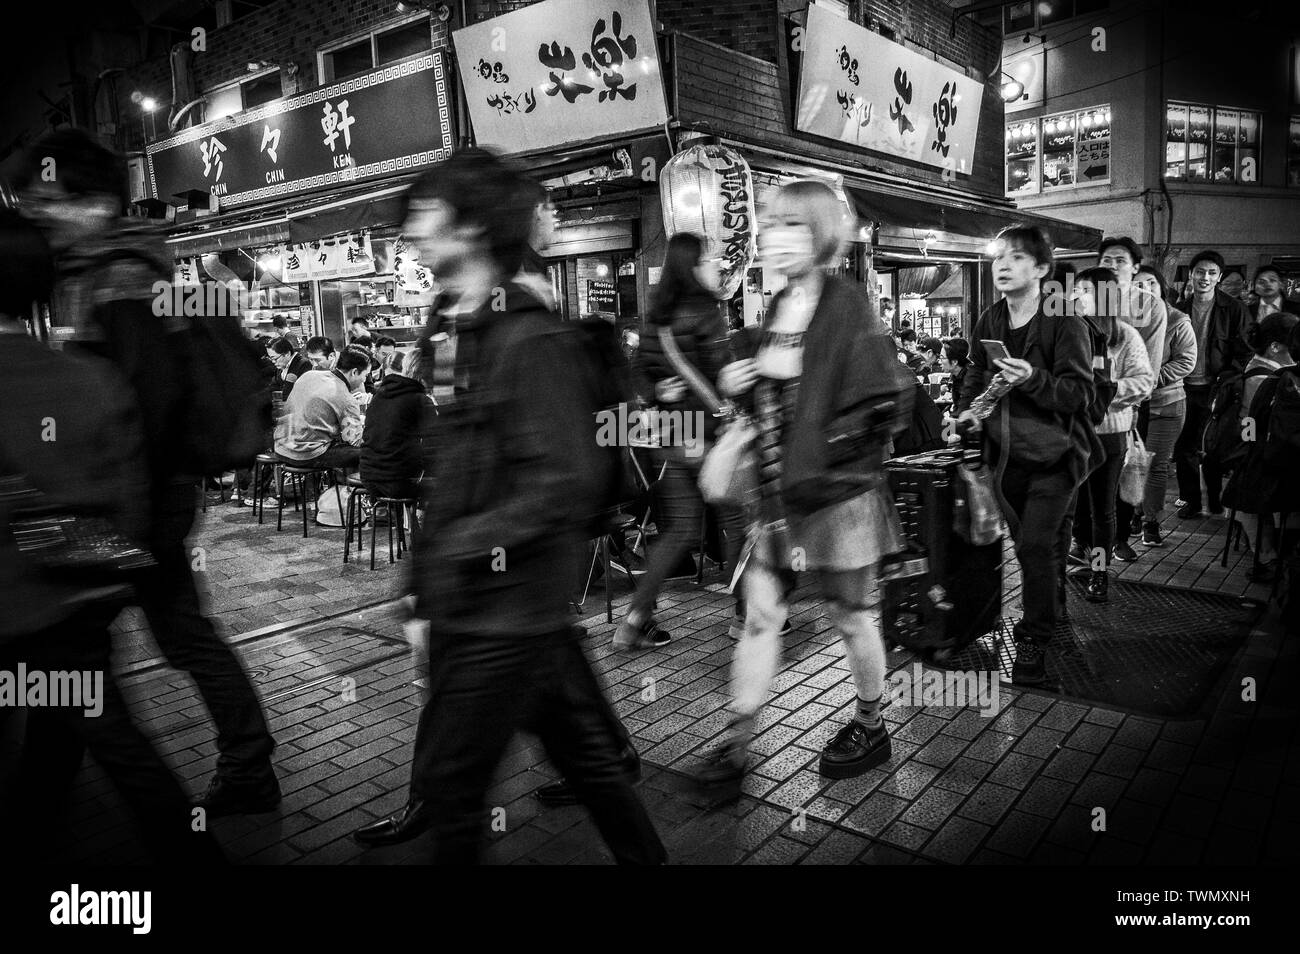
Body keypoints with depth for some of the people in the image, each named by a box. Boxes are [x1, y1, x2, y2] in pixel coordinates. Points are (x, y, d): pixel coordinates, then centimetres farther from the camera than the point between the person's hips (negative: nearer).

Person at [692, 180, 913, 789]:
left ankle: (870, 726, 33)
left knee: (850, 615, 10)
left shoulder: (847, 304, -11)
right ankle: (737, 743, 18)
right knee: (760, 611, 8)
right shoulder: (777, 308, 10)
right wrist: (739, 385, 2)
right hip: (779, 489, 6)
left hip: (838, 489, -6)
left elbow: (889, 400, -15)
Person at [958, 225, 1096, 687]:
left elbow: (1080, 393, -16)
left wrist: (1033, 379, -31)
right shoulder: (989, 322, 5)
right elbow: (975, 374, 19)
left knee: (1034, 545, -11)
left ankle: (1035, 640, 3)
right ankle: (1047, 613, 33)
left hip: (1055, 453, -5)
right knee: (1035, 544, 14)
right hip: (1008, 453, 5)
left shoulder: (1064, 323, -13)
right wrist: (971, 407, 0)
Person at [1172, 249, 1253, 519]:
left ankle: (1216, 501, 19)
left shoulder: (1234, 310, -1)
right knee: (1183, 447, 4)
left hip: (1216, 389, -3)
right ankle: (1190, 501, 17)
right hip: (1184, 388, 3)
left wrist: (1226, 380, -12)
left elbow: (1245, 352, -1)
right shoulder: (1179, 309, 8)